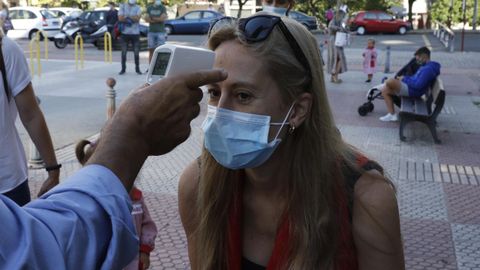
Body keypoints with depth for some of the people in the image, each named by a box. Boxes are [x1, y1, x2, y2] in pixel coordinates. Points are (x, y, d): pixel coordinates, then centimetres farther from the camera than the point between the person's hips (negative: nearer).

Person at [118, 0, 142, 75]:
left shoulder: (138, 8, 4)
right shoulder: (123, 6, 5)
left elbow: (137, 18, -12)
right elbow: (120, 18, -7)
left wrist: (126, 16, -12)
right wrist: (132, 18, -12)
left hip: (135, 33, 0)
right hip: (125, 33, 0)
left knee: (136, 52, 2)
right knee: (124, 52, 2)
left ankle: (137, 68, 13)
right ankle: (123, 69, 10)